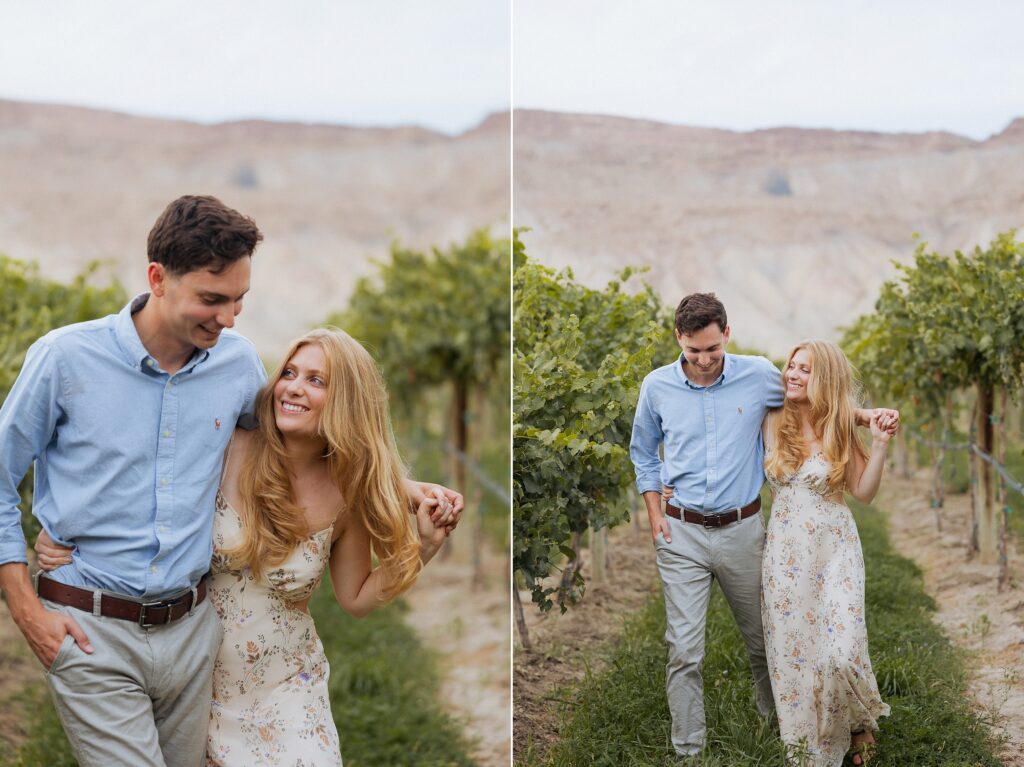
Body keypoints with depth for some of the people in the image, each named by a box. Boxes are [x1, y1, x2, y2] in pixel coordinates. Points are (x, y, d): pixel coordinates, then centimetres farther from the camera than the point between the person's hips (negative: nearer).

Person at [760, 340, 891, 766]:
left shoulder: (840, 429, -3)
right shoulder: (772, 423, -1)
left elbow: (863, 492, 0)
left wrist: (880, 445, -12)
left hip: (834, 550, -2)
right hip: (785, 553, 2)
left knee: (840, 650, -11)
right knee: (793, 651, 6)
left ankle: (860, 722, 20)